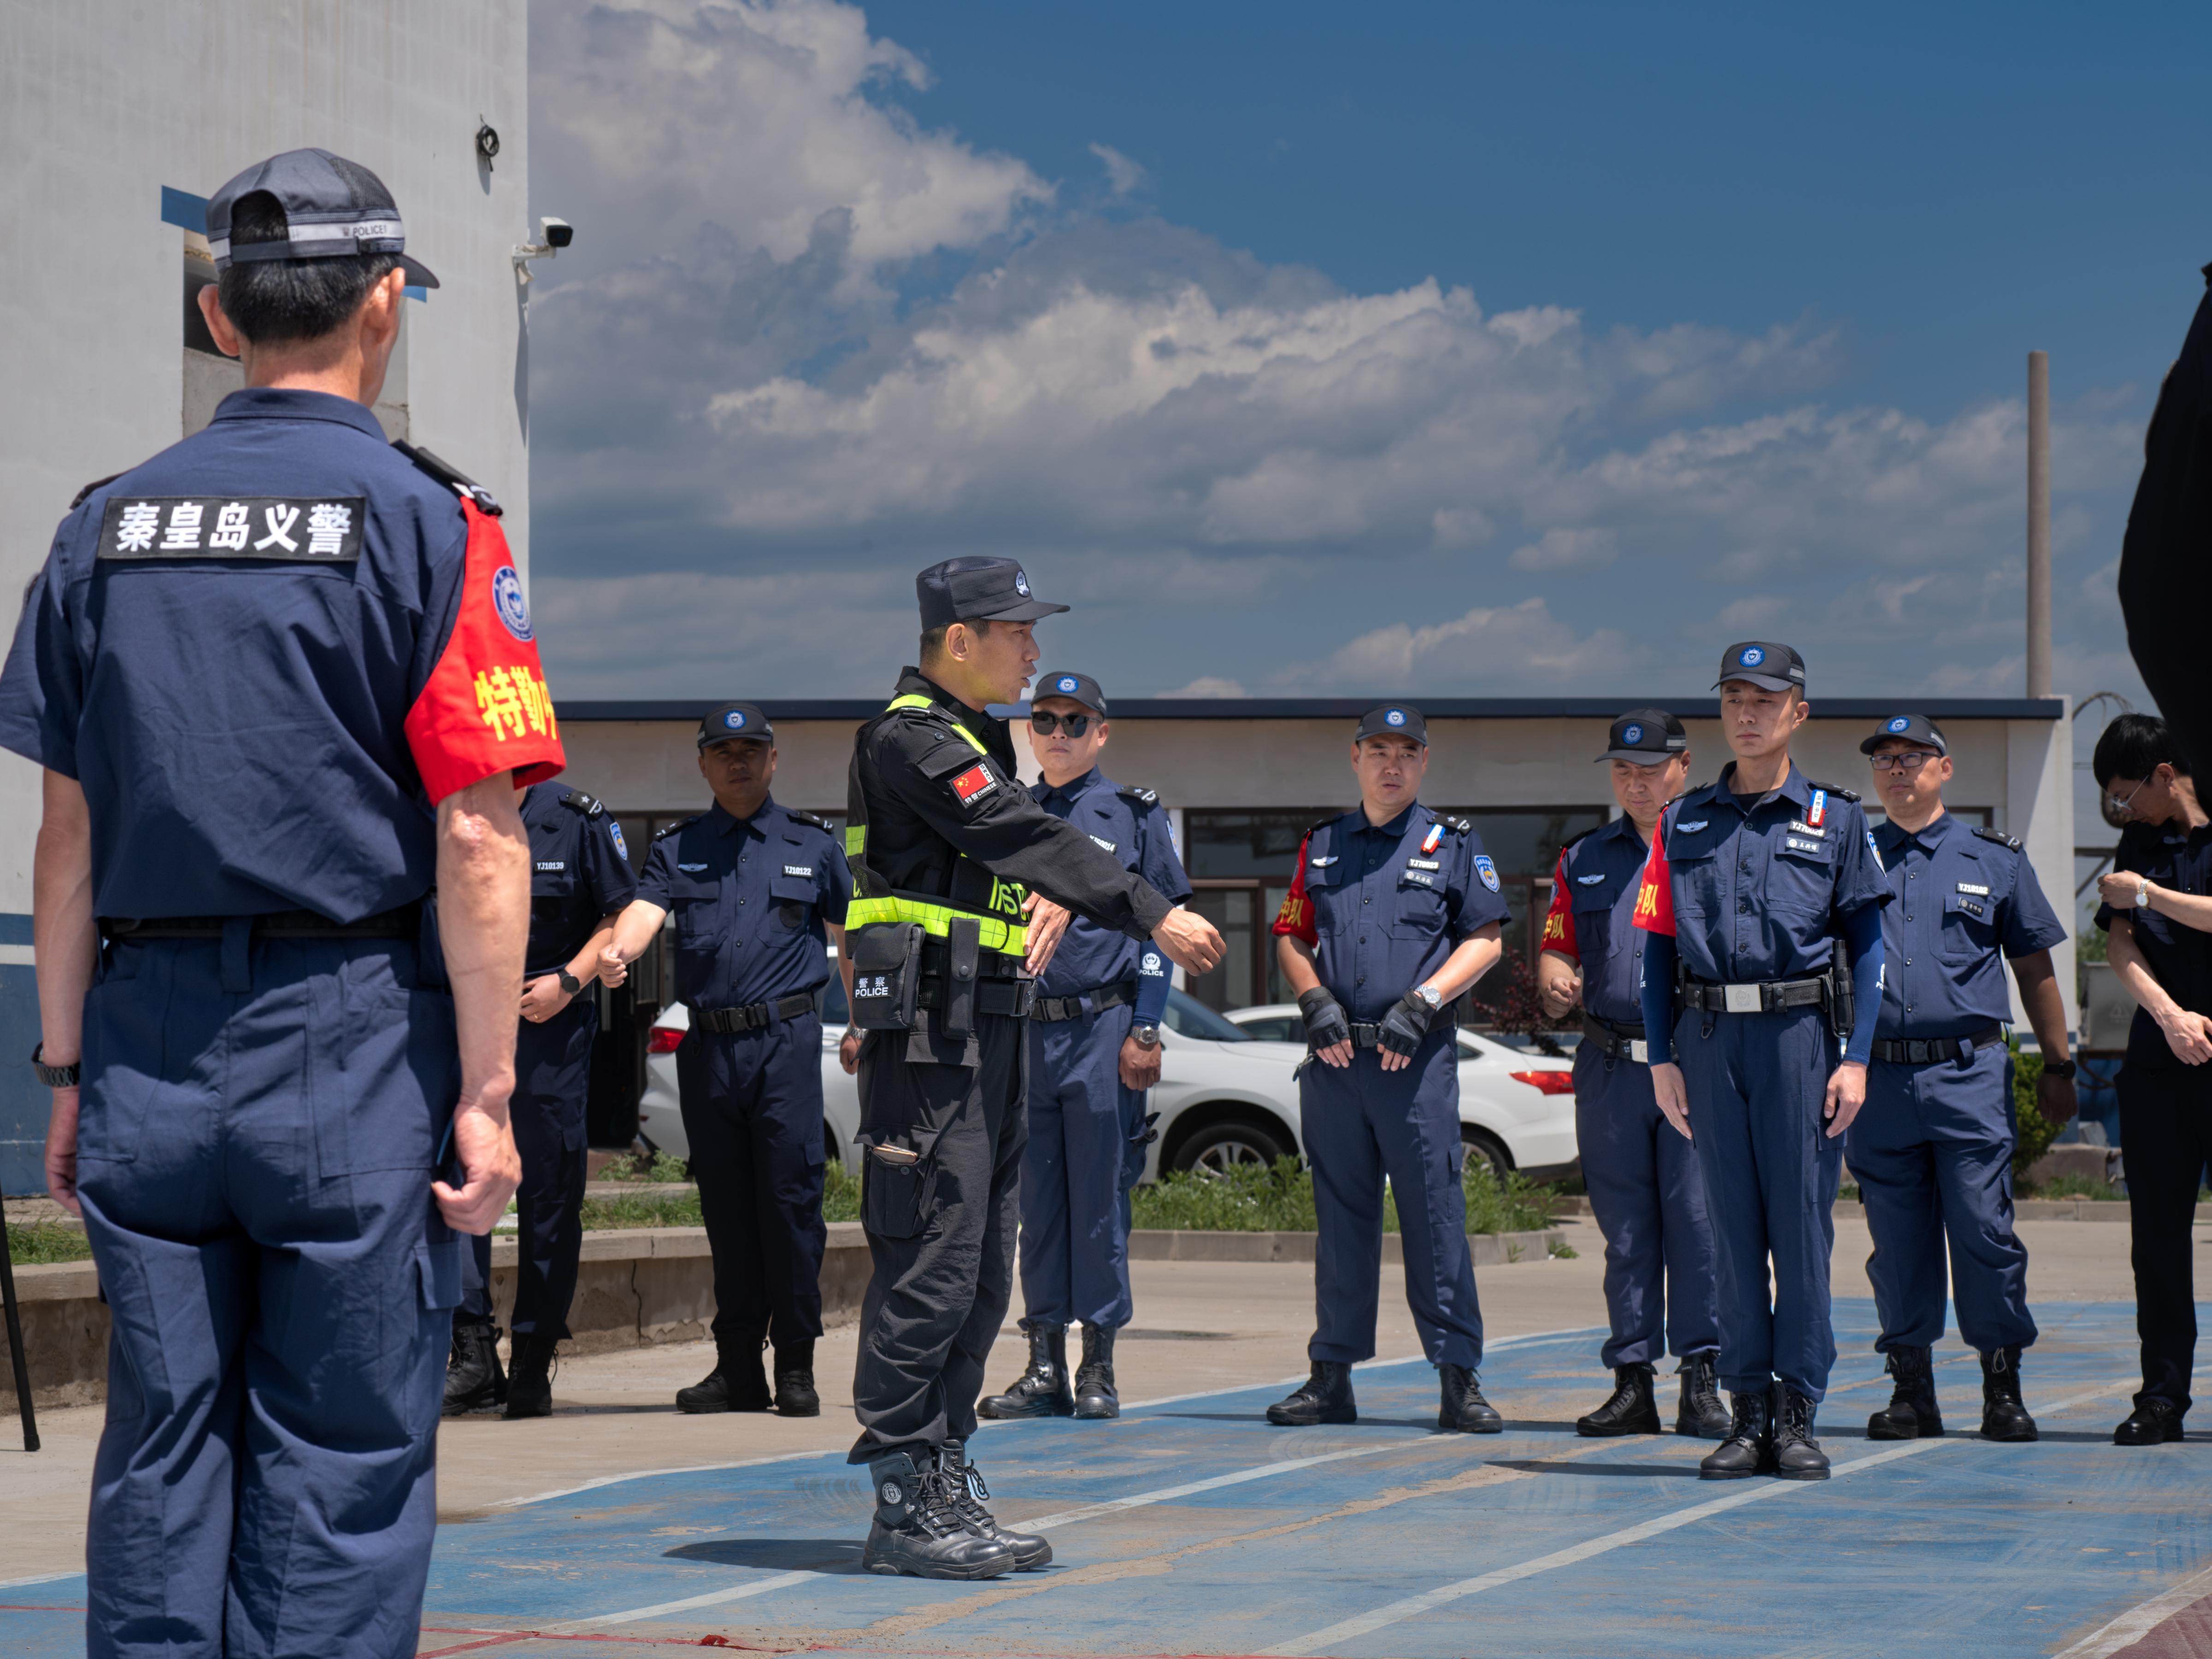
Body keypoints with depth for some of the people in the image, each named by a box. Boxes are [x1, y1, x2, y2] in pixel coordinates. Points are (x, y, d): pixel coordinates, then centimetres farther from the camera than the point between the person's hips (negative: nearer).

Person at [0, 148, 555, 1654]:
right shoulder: (424, 521, -5)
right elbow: (480, 839, -11)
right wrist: (486, 1091, -8)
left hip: (149, 1042, 4)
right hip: (349, 1043, -4)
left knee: (159, 1459, 10)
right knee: (341, 1472, 1)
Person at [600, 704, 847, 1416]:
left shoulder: (812, 842, 10)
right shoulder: (676, 847, 12)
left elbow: (850, 935, 14)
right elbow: (645, 910, -5)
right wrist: (617, 950, -27)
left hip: (786, 1040, -2)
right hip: (707, 1045, 2)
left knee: (791, 1197, -7)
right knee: (725, 1205, 6)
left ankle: (795, 1367, -1)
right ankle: (738, 1367, 12)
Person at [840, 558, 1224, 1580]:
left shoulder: (976, 738, 20)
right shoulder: (910, 739, -12)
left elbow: (1027, 850, 14)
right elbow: (1027, 836, -21)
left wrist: (1056, 895, -10)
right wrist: (1155, 917, -24)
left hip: (989, 1033, 10)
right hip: (931, 1034, -10)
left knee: (980, 1276, 11)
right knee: (930, 1267, -10)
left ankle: (947, 1485, 15)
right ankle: (902, 1506, -8)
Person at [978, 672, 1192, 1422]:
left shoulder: (1133, 816, 5)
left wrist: (1145, 1033, -6)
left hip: (1102, 1029, -3)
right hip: (1024, 1030, 3)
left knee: (1099, 1198, -2)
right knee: (1037, 1201, 5)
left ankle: (1098, 1369, 4)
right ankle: (1045, 1367, 9)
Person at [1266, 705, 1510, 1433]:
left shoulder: (1454, 844, 7)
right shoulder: (1322, 845, 16)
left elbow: (1486, 939, 2)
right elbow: (1291, 936, 17)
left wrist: (1422, 1003, -9)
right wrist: (1315, 1001, -1)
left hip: (1418, 1054, -3)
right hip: (1333, 1054, 3)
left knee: (1435, 1215, -5)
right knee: (1341, 1215, 7)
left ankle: (1460, 1380, -3)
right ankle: (1331, 1377, 11)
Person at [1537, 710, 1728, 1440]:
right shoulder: (1583, 860, 17)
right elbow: (1556, 950, 17)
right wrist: (1556, 983, -5)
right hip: (1610, 1068, 4)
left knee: (1698, 1216, -8)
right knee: (1625, 1227, 5)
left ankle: (1702, 1382, -4)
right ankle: (1632, 1382, 8)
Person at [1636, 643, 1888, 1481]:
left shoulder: (1836, 820, 7)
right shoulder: (1682, 823, 12)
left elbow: (1867, 946, 4)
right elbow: (1657, 945, 11)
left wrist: (1855, 1059, -5)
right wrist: (1662, 1059, 4)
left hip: (1801, 1034, -2)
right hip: (1710, 1039, 2)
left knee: (1803, 1222, -3)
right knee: (1733, 1226, 3)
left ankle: (1799, 1414, 3)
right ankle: (1747, 1412, 8)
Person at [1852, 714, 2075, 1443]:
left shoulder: (1994, 860, 9)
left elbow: (2035, 967, 13)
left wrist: (2057, 1065, 11)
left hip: (1968, 1074, -2)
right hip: (1878, 1076, 2)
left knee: (1984, 1232, -5)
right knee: (1897, 1243, 4)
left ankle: (2003, 1389, 2)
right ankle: (1910, 1389, 11)